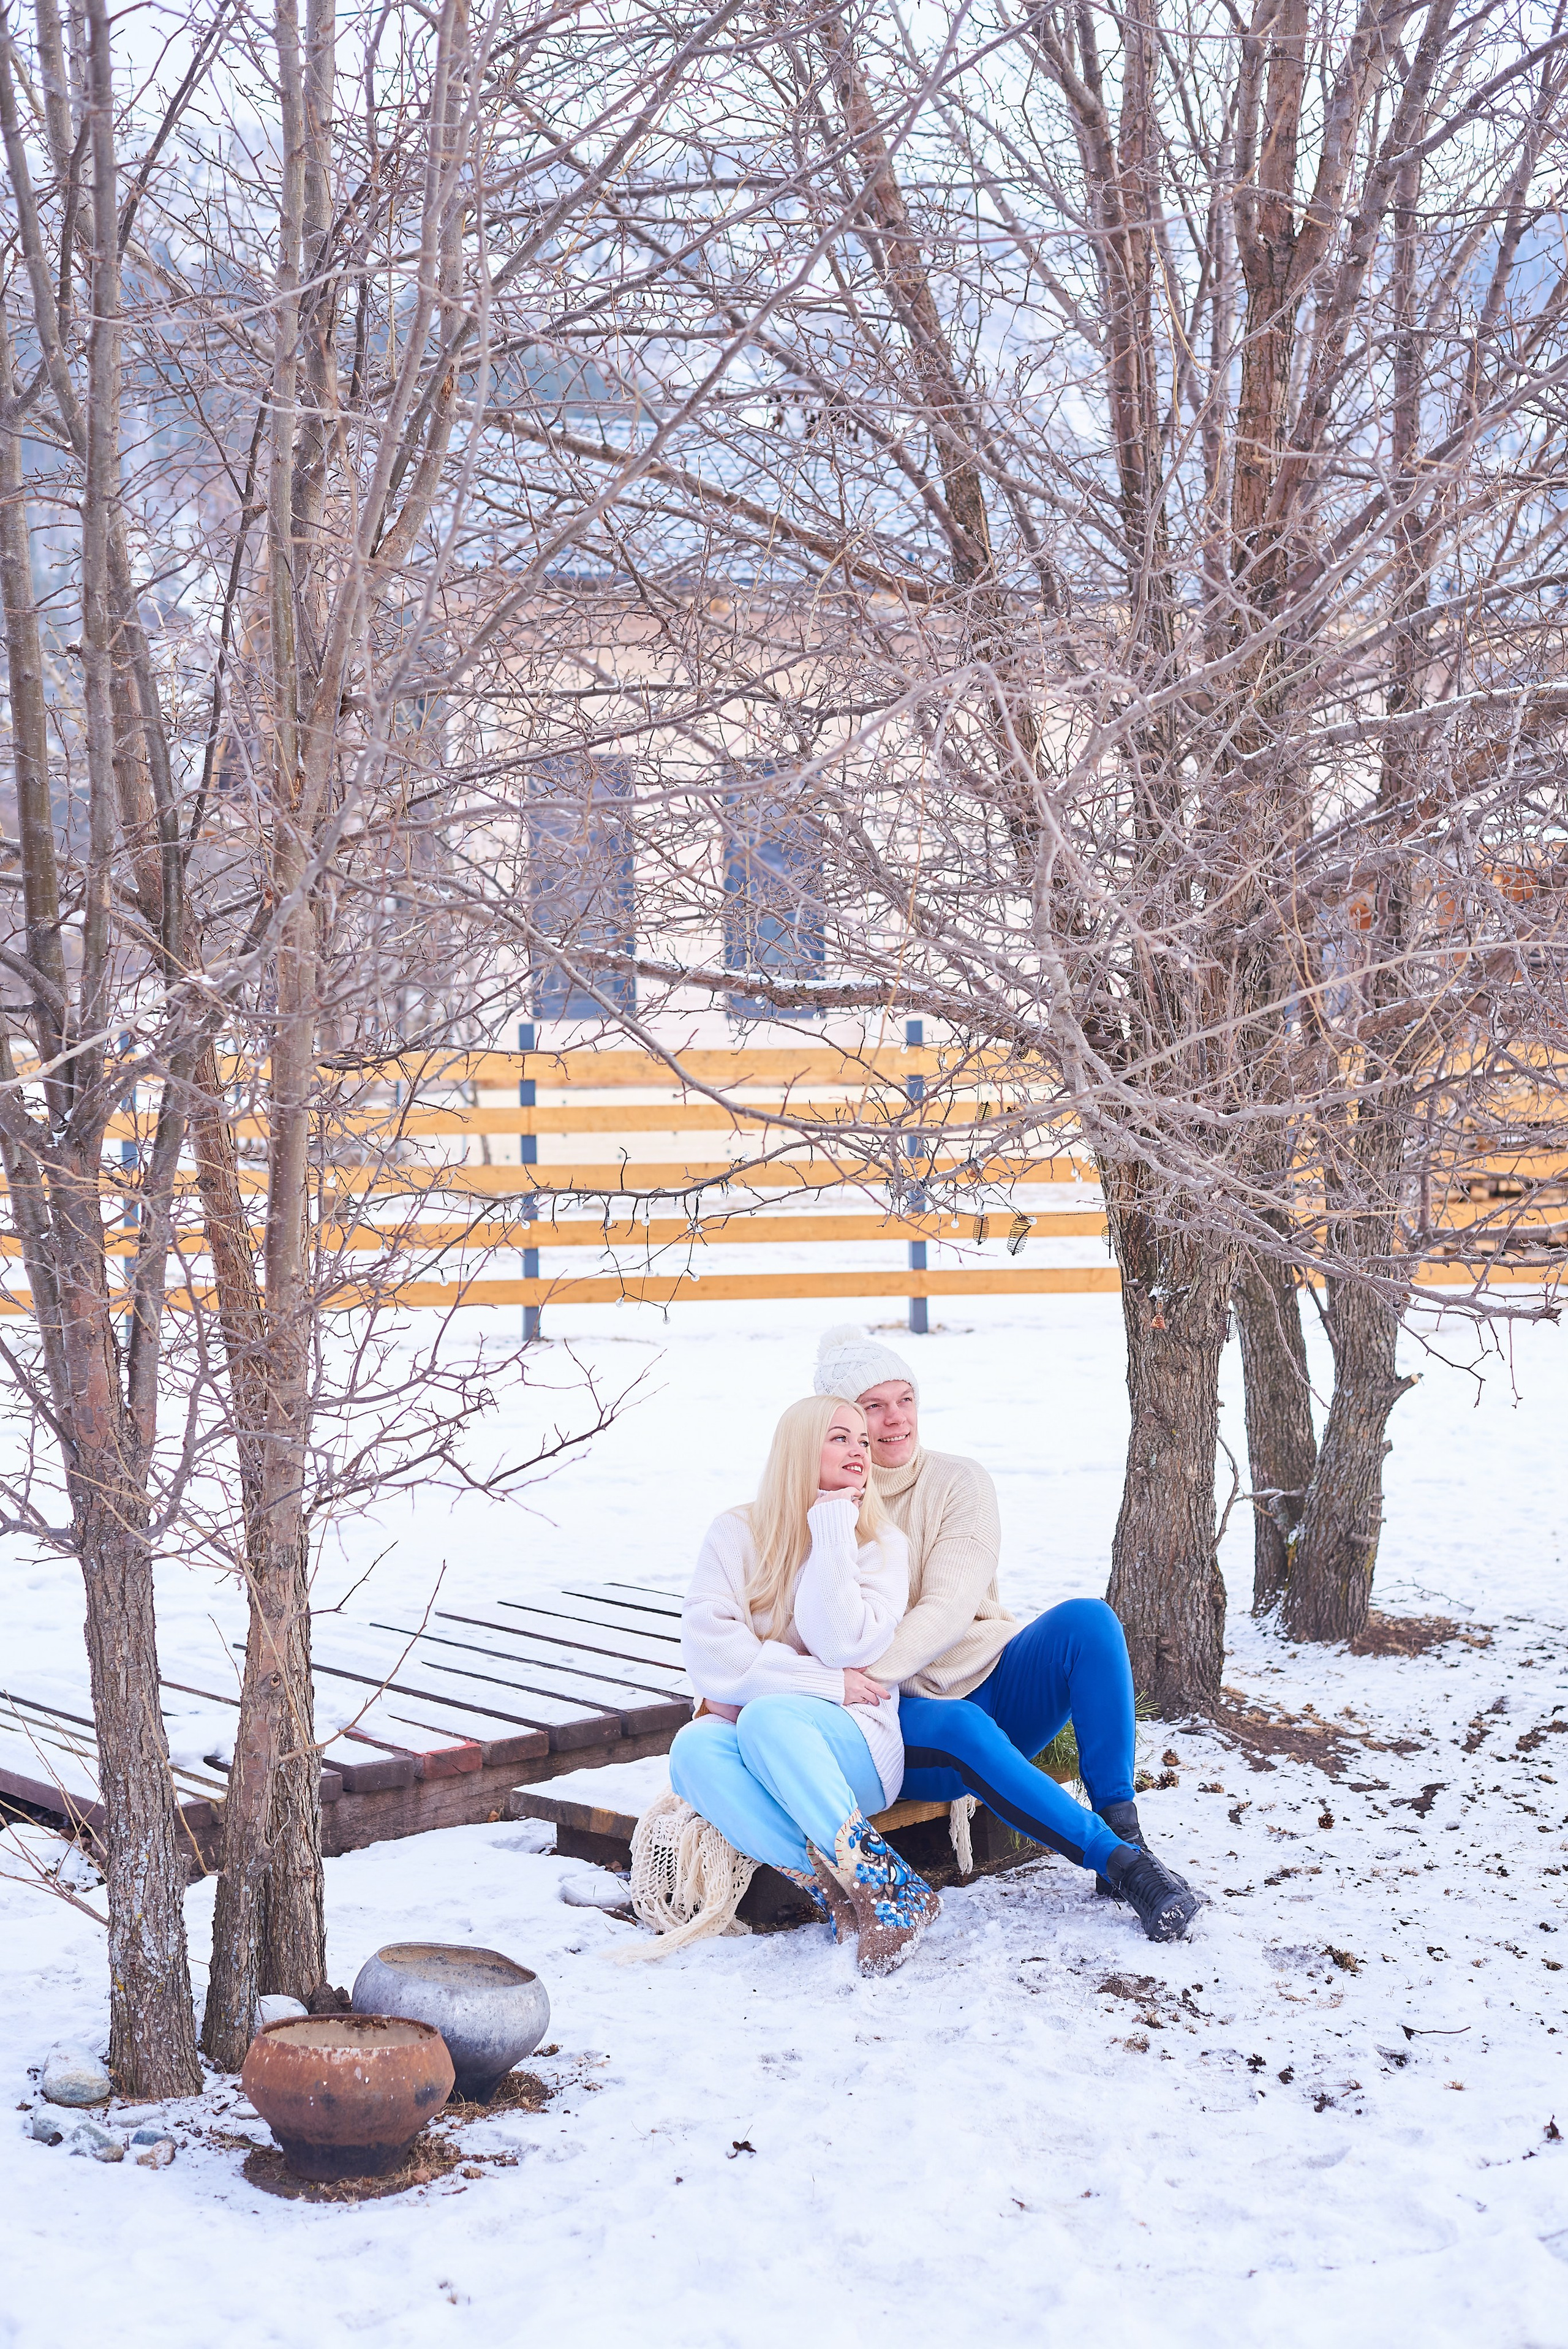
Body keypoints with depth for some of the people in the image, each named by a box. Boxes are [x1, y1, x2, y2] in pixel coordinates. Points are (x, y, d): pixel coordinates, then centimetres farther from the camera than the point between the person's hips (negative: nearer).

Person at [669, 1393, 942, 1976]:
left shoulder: (881, 1543, 4)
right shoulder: (736, 1533, 5)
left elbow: (843, 1645, -13)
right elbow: (708, 1650, -7)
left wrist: (831, 1532, -11)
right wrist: (825, 1683, -12)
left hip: (852, 1744, -1)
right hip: (743, 1726, 2)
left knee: (766, 1719, -36)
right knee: (694, 1748, -34)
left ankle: (891, 1891, -33)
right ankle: (841, 1896, -35)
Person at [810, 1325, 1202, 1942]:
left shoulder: (958, 1482, 0)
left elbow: (950, 1608, -15)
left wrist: (865, 1672, -28)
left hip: (995, 1688, 2)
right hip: (904, 1717, -2)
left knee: (1086, 1619, -25)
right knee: (960, 1727, -37)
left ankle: (1122, 1825, -26)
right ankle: (1119, 1863, -35)